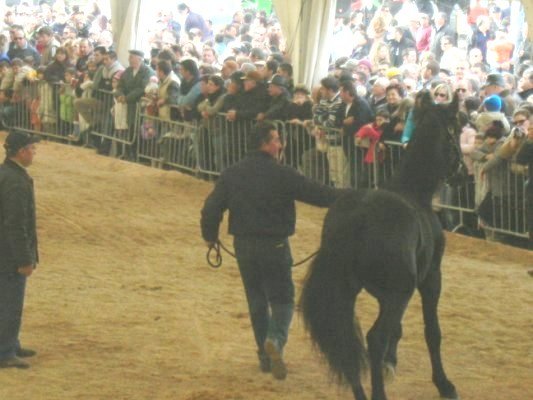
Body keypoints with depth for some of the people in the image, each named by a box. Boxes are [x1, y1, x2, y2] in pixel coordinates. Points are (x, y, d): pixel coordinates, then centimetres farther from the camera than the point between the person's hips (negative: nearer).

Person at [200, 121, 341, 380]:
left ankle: (266, 355, 19)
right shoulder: (282, 175, -12)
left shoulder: (231, 175, 0)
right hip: (275, 246, -4)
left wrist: (210, 236, 15)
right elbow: (317, 194, -12)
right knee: (282, 298, 4)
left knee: (257, 301, 16)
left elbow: (211, 208, 0)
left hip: (243, 246, 4)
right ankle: (276, 339, -24)